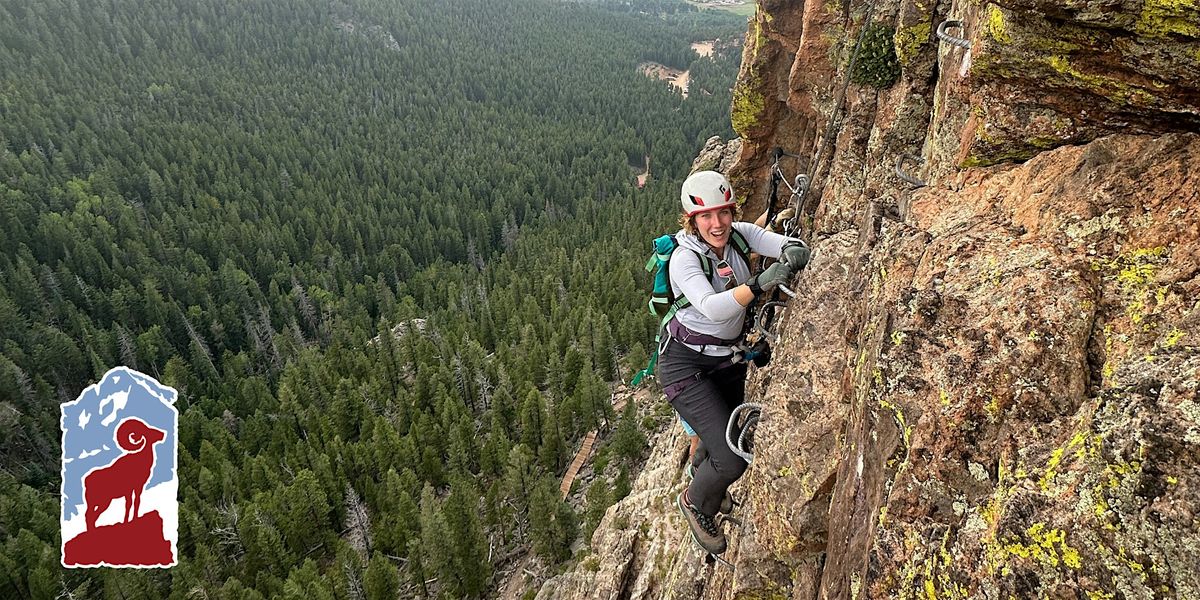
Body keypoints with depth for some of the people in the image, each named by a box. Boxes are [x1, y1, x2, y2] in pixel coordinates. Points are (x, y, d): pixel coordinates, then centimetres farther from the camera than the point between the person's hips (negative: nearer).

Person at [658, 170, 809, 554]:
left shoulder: (740, 234, -7)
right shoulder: (684, 258, -24)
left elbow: (785, 244, -20)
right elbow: (711, 307, -41)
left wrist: (793, 251, -42)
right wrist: (761, 284, -53)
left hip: (730, 357, 7)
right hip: (686, 363, -6)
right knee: (732, 458, -13)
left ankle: (702, 476, 60)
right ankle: (695, 502, 21)